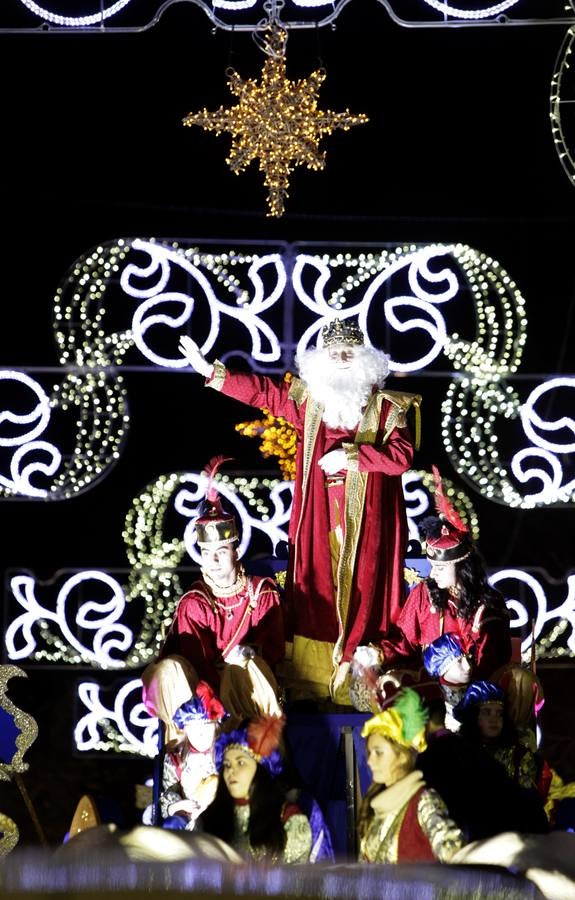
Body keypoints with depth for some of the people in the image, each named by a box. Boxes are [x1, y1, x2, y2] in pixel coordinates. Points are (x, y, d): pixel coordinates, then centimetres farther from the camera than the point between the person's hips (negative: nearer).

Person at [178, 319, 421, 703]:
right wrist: (211, 371, 2)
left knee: (363, 594, -4)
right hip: (317, 521, 3)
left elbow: (402, 455, -11)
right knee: (315, 592, 2)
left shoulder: (385, 406, -1)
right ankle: (310, 692, 6)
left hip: (366, 523, -3)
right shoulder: (307, 398, 9)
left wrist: (349, 456, -16)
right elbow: (260, 391, 9)